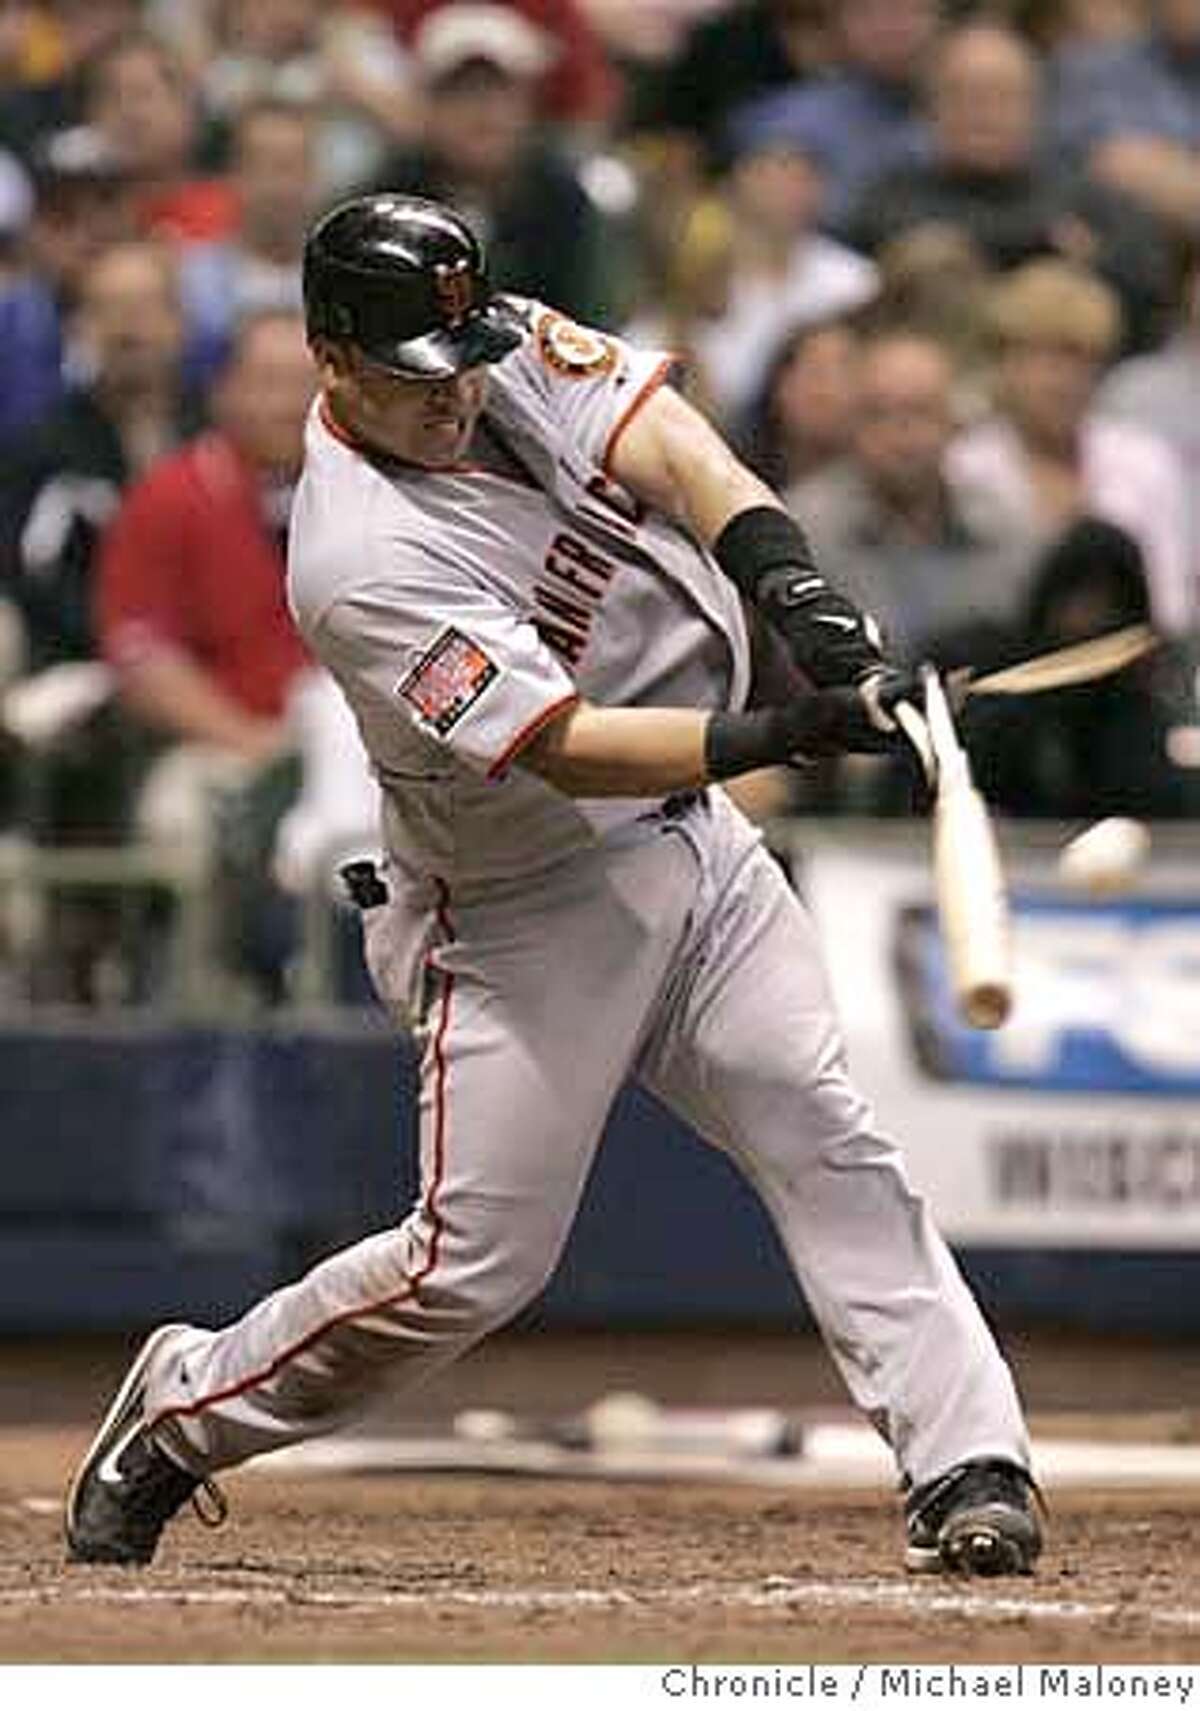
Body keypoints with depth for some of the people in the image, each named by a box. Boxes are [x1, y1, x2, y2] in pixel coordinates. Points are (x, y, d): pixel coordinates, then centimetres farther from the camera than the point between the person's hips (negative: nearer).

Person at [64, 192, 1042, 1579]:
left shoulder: (510, 348, -4)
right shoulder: (358, 565, -26)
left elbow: (664, 444, -16)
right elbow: (564, 749, -31)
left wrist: (796, 586, -34)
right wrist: (789, 733, -40)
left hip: (693, 842, 6)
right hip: (526, 905, -6)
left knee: (825, 1140, -5)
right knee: (476, 1262, -3)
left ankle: (964, 1466, -8)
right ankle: (183, 1409, 17)